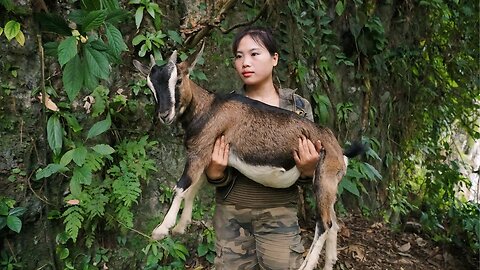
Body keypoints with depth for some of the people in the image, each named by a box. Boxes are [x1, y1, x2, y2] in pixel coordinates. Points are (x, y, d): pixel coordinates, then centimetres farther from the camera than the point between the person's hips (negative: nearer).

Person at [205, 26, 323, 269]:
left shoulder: (298, 106, -4)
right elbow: (218, 172, 0)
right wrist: (214, 173, -22)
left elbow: (310, 167, 2)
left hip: (280, 214, -1)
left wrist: (308, 170, -21)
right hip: (230, 214, 1)